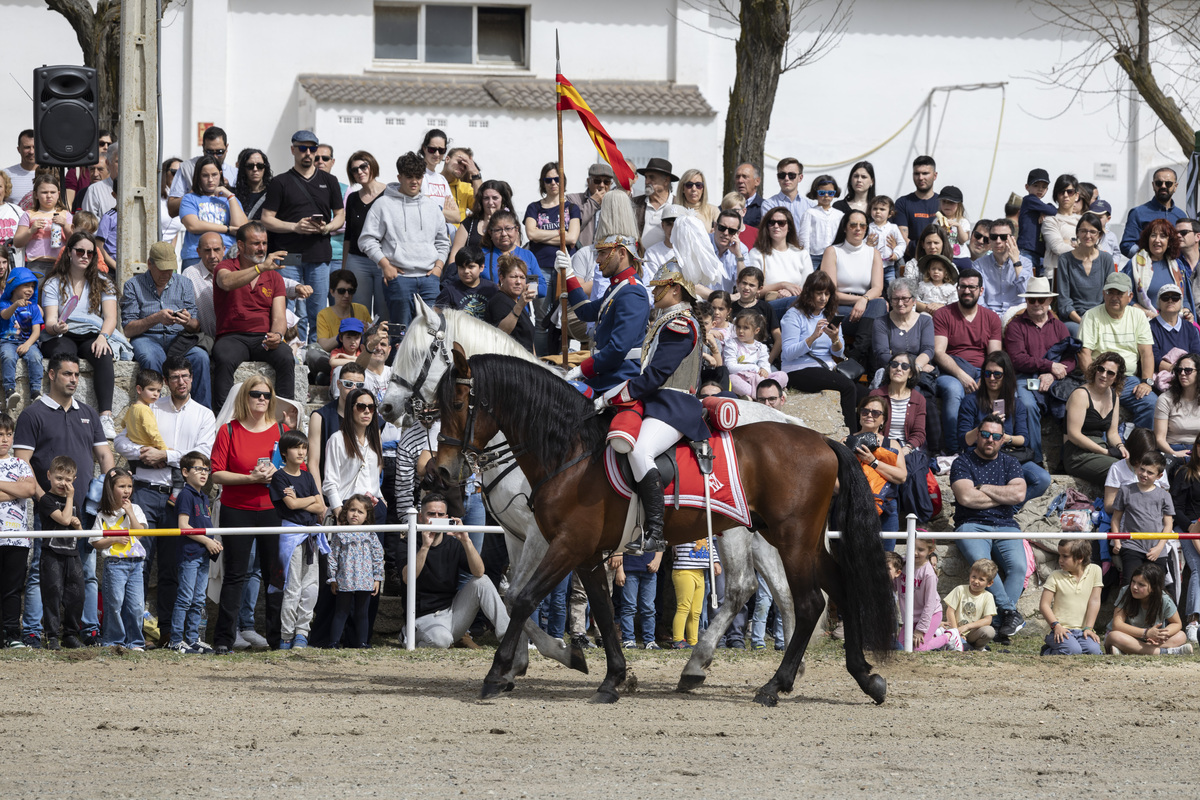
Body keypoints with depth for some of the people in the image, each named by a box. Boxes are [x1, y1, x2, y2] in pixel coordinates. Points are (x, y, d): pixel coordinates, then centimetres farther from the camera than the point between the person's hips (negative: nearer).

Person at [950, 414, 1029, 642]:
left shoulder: (1010, 463, 16)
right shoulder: (963, 463, 7)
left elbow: (1019, 495, -2)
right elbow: (966, 497, -10)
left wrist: (984, 489, -3)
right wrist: (1003, 496, -1)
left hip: (1005, 526, 2)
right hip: (972, 524, -2)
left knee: (1018, 566, -28)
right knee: (981, 563, -35)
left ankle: (1002, 624, -30)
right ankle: (1011, 613, -31)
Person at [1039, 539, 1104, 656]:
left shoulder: (1094, 571, 5)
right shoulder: (1055, 576, 2)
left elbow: (1094, 601, 3)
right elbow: (1044, 605, -1)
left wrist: (1088, 628, -5)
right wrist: (1056, 626, -15)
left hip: (1082, 630, 2)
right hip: (1061, 630, -2)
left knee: (1093, 650, -28)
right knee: (1073, 651, -31)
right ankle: (1048, 652, 0)